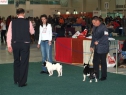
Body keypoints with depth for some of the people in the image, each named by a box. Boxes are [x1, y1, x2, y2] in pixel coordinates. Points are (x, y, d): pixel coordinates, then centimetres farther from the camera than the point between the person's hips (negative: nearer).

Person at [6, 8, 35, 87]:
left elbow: (9, 34, -2)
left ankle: (16, 80, 29)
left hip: (15, 44, 2)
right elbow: (32, 32, 10)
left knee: (16, 62, 18)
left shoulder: (12, 22, -2)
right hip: (25, 44, -2)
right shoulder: (28, 22, -5)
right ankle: (22, 82, 3)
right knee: (24, 63, 3)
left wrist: (9, 45, 3)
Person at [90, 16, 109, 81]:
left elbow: (105, 37, -21)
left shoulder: (103, 28, -14)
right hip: (96, 48, 7)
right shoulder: (94, 28, 11)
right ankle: (96, 75, 20)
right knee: (95, 61, 9)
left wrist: (98, 41, -20)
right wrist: (92, 46, 9)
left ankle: (104, 76, 12)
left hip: (102, 48, -7)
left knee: (103, 62, 2)